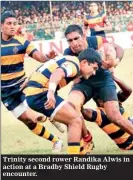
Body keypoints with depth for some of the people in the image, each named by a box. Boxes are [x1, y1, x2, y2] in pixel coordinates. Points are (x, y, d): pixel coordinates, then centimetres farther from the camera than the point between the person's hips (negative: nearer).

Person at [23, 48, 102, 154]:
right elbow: (58, 73, -31)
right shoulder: (74, 64, -11)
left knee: (73, 120, 18)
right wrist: (51, 92, -46)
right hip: (40, 93, -10)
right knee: (76, 121, -11)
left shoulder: (69, 61, 19)